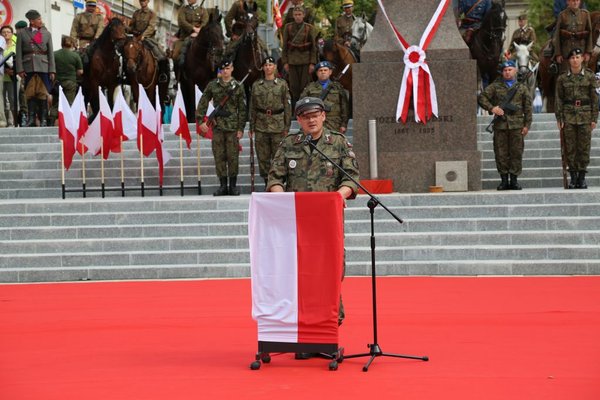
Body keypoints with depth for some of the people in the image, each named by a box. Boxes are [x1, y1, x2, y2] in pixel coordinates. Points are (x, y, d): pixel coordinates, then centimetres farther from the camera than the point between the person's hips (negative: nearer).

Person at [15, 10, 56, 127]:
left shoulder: (47, 34, 10)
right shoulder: (22, 33, 6)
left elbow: (50, 52, 8)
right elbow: (19, 53, 4)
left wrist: (52, 70, 1)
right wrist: (20, 69, -6)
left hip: (43, 66, 1)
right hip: (28, 67, -1)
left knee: (43, 93, -2)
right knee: (30, 93, 1)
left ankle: (43, 119, 2)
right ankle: (31, 119, 5)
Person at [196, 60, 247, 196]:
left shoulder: (238, 86, 3)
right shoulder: (212, 85, 6)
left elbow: (242, 109, 3)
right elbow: (203, 103, 9)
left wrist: (241, 128, -1)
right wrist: (201, 120, 0)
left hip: (232, 126, -1)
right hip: (217, 125, 1)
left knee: (233, 156, -1)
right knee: (219, 156, 2)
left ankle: (233, 186, 9)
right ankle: (223, 186, 8)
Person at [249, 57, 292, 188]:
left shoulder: (282, 84, 4)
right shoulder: (256, 85, 10)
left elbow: (288, 106, 4)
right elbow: (252, 107, 12)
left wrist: (287, 127, -1)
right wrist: (251, 127, 8)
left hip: (278, 125, -2)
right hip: (261, 125, 2)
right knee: (262, 156, 2)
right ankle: (267, 182, 11)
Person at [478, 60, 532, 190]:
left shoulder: (522, 88, 11)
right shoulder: (495, 86, 11)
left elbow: (528, 108, 9)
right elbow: (482, 97, 6)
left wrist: (527, 125, 1)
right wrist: (491, 108, -10)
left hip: (517, 126, 0)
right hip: (500, 126, 0)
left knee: (516, 153, -1)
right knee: (501, 153, 1)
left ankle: (514, 180, 5)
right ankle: (504, 180, 8)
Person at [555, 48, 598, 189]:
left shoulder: (590, 76, 2)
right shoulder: (562, 78, 5)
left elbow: (595, 98, 3)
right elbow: (559, 99, 6)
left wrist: (594, 118, -1)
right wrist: (559, 118, -1)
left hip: (585, 115, -1)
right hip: (568, 116, 1)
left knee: (584, 147, -1)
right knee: (570, 147, 0)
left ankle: (582, 177, 7)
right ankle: (573, 177, 7)